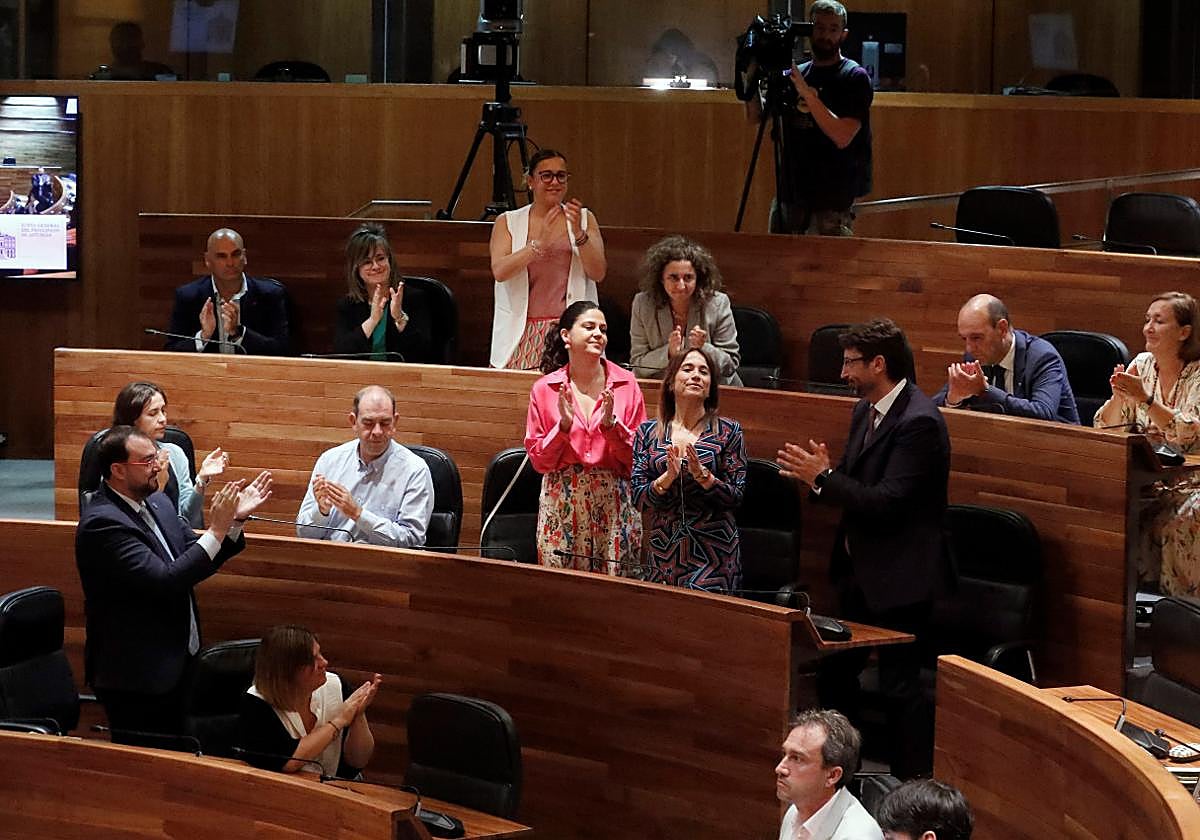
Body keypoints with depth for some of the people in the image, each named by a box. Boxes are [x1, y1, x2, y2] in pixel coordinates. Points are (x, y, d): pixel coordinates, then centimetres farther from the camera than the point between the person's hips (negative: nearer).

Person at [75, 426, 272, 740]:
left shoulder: (157, 502, 7)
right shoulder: (102, 523, -21)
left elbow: (199, 559, 12)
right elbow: (165, 581, -26)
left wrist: (236, 519, -3)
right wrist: (216, 529, -23)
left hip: (177, 661, 8)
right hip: (135, 676, -8)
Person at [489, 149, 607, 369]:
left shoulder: (584, 219, 11)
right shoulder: (508, 222, 8)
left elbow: (598, 273, 1)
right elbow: (499, 271, -8)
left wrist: (578, 233, -14)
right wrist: (539, 243, -20)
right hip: (524, 333, 0)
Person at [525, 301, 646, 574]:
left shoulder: (625, 384, 5)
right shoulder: (545, 389, 5)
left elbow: (640, 455, 3)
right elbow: (538, 461, 4)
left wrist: (611, 423, -11)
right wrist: (564, 425, -9)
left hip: (614, 501, 0)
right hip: (561, 501, 0)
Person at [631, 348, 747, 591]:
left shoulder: (728, 431, 2)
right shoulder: (647, 432, 7)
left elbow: (736, 497, -3)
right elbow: (638, 498, 2)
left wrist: (703, 475, -18)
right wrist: (667, 477, -16)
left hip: (714, 552, -2)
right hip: (663, 550, 2)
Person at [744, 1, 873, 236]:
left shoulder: (854, 77, -5)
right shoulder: (796, 73, 12)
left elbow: (842, 137, -17)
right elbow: (755, 115, 13)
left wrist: (807, 94, -22)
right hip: (787, 197, 6)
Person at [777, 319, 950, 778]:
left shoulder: (918, 422, -20)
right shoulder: (865, 411, 9)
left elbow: (887, 501, -26)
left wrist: (823, 477, -21)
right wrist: (821, 473, -7)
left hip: (900, 575, -9)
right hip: (860, 568, 10)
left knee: (899, 683, -5)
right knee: (835, 670, 15)